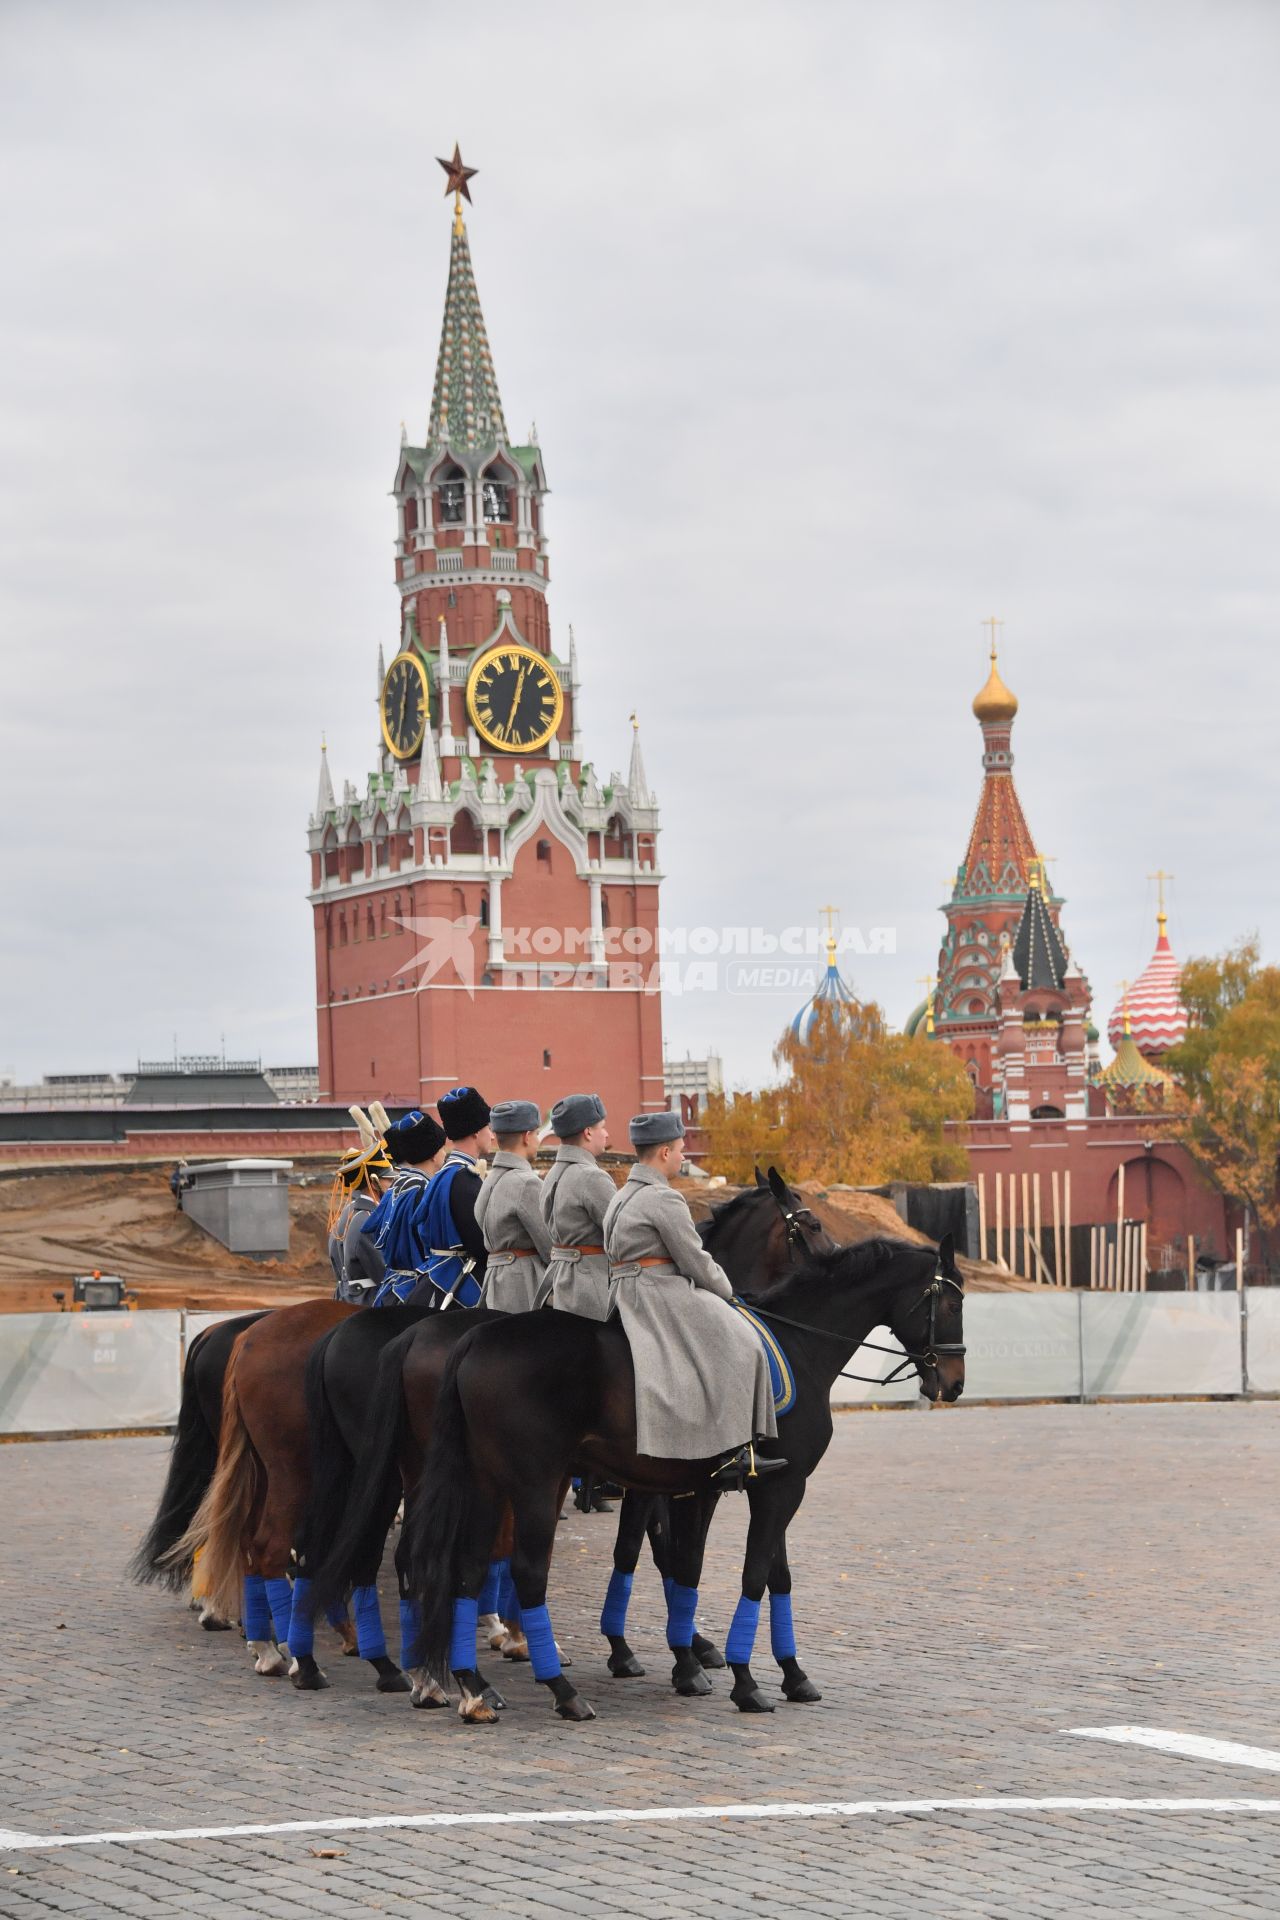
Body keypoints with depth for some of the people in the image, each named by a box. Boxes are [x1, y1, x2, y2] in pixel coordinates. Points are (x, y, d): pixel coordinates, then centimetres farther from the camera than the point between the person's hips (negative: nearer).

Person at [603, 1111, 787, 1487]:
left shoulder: (622, 1197, 19)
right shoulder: (664, 1199, -13)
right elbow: (695, 1260, -12)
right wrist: (725, 1291, 7)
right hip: (660, 1294, -10)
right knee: (738, 1347, -11)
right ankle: (733, 1454, -20)